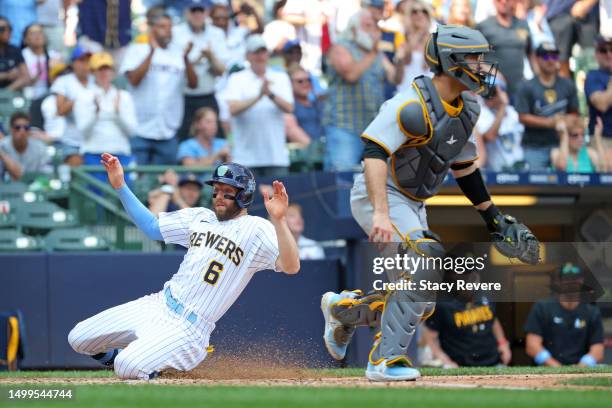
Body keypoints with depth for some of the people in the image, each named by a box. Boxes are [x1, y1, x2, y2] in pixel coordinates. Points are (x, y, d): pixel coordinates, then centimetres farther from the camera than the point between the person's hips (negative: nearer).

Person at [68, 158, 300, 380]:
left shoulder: (256, 229, -9)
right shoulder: (200, 217, 14)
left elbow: (291, 267, -24)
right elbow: (151, 227, 22)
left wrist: (278, 220, -38)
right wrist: (120, 186, 14)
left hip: (189, 328, -8)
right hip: (159, 304, 8)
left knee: (128, 369, -27)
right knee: (78, 339, 5)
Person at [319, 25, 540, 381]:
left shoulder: (467, 108, 5)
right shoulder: (414, 105, -23)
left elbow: (464, 166, 18)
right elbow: (375, 152, -33)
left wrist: (494, 218, 18)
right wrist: (381, 213, -43)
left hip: (413, 205, 9)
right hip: (379, 196, -9)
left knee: (421, 302, 5)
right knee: (427, 259, -29)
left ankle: (344, 309, 30)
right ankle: (386, 360, -24)